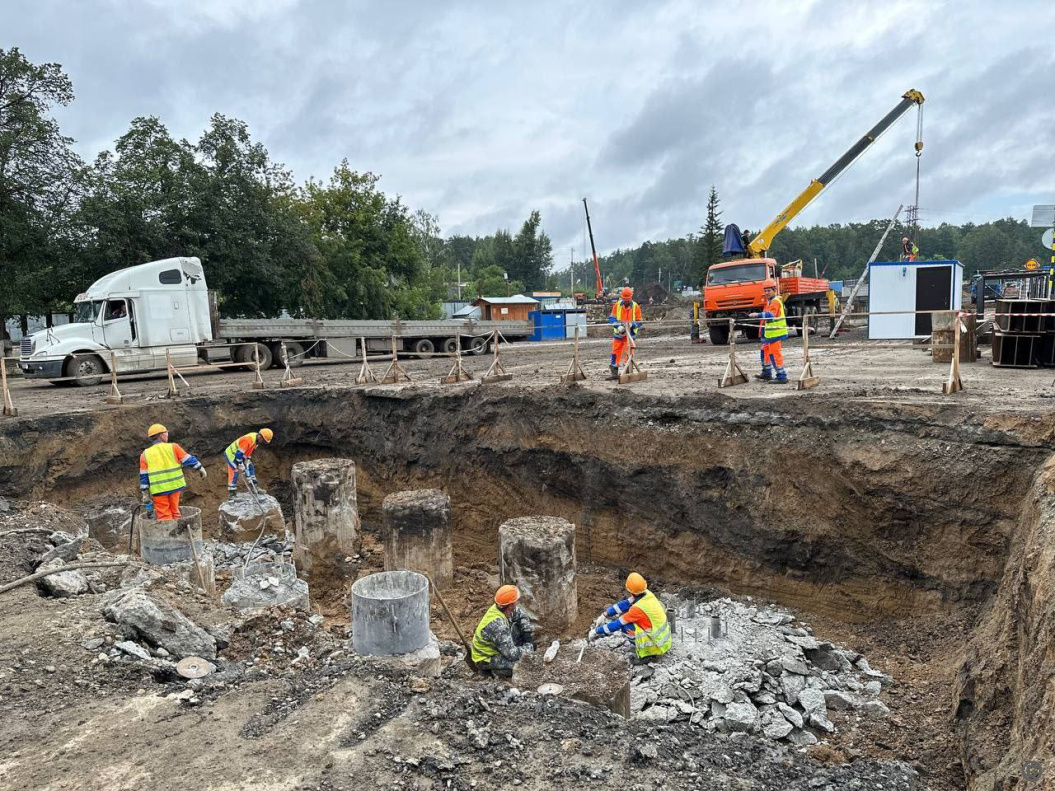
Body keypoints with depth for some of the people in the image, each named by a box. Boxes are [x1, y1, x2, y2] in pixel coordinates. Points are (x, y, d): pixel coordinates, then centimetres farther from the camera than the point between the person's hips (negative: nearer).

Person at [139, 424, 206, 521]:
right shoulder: (173, 447, 0)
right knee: (174, 511, 16)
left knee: (164, 517, 5)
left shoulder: (145, 454, 4)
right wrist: (201, 469, 17)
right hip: (175, 486, 0)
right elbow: (189, 460, 3)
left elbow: (143, 477, 4)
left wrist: (146, 495, 7)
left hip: (158, 490, 0)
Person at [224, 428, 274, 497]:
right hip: (231, 454, -10)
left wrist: (247, 460, 2)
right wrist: (241, 465, -23)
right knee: (234, 472, -14)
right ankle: (231, 492, -8)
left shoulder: (257, 440, -4)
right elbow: (239, 453, -31)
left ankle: (254, 487, 11)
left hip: (239, 454, 10)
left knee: (250, 468, 6)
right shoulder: (249, 439, -34)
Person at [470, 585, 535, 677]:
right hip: (486, 659, -9)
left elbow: (521, 615, 7)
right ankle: (499, 670, -2)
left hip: (494, 647, 9)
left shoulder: (499, 608, -13)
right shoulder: (497, 625, -36)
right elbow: (512, 654, -33)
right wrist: (529, 647, -17)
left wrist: (528, 631, -7)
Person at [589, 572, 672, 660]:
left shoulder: (638, 608, -29)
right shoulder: (647, 594, -8)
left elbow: (617, 624, -20)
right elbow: (624, 604, 3)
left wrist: (596, 631, -8)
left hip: (658, 646, -8)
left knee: (625, 625, -14)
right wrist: (604, 615, 4)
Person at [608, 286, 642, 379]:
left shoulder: (636, 307, -5)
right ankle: (614, 371, 15)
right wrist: (618, 326, -20)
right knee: (616, 352, 5)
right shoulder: (617, 305, -2)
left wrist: (631, 324, -23)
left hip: (630, 334, -2)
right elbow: (611, 318, -3)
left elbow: (639, 322, -2)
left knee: (629, 353, -6)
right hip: (618, 333, 2)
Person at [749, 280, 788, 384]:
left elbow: (770, 315, -29)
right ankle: (767, 373, 34)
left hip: (775, 332, -11)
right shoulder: (770, 301, 20)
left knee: (775, 354, -11)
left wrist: (758, 315, -40)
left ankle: (782, 377, -9)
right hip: (769, 333, 11)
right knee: (765, 351, 20)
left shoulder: (775, 301, -14)